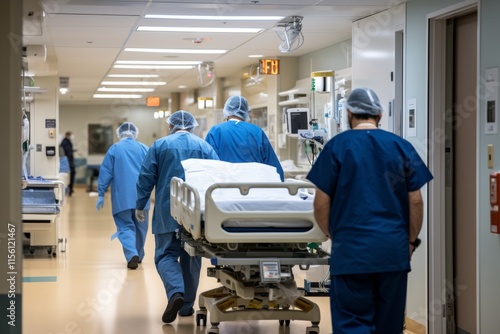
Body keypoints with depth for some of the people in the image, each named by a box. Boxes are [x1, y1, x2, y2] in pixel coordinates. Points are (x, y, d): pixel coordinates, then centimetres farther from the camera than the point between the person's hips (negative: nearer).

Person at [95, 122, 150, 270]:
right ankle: (138, 255, 26)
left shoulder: (114, 149, 1)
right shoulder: (144, 149, 5)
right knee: (140, 226, 16)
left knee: (125, 226, -1)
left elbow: (105, 173, -2)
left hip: (122, 197, -2)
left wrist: (101, 194, 2)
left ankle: (132, 255, -21)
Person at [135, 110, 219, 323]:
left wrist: (140, 205, 9)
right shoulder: (205, 147, 6)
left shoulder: (159, 145, 2)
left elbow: (146, 177, 1)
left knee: (166, 254, 1)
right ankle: (187, 305, 14)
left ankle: (176, 292, -24)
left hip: (167, 212, -2)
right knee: (191, 257, 12)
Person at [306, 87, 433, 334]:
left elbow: (321, 204, -2)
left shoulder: (337, 146, -2)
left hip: (351, 249, -3)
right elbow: (415, 202, 3)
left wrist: (332, 234, 14)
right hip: (394, 249, 3)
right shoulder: (401, 146, 4)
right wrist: (411, 240, 15)